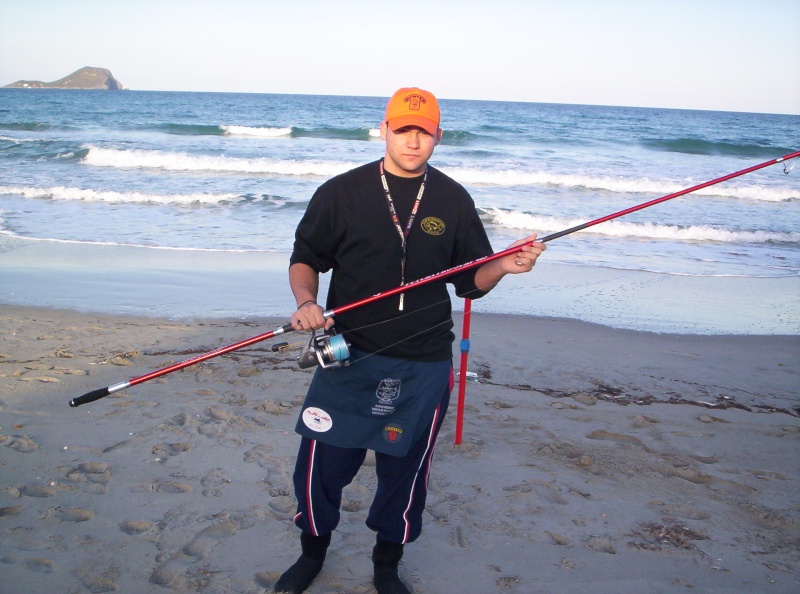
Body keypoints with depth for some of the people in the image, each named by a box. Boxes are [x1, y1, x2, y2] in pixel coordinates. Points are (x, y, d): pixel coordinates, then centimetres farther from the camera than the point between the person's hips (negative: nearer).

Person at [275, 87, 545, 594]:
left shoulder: (454, 201, 4)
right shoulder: (341, 192, -1)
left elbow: (471, 282, 8)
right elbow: (305, 258, 6)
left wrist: (505, 266, -12)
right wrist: (306, 302, -14)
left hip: (425, 367, 1)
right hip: (349, 357, -1)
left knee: (405, 473, 11)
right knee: (321, 464, 4)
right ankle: (313, 552, 34)